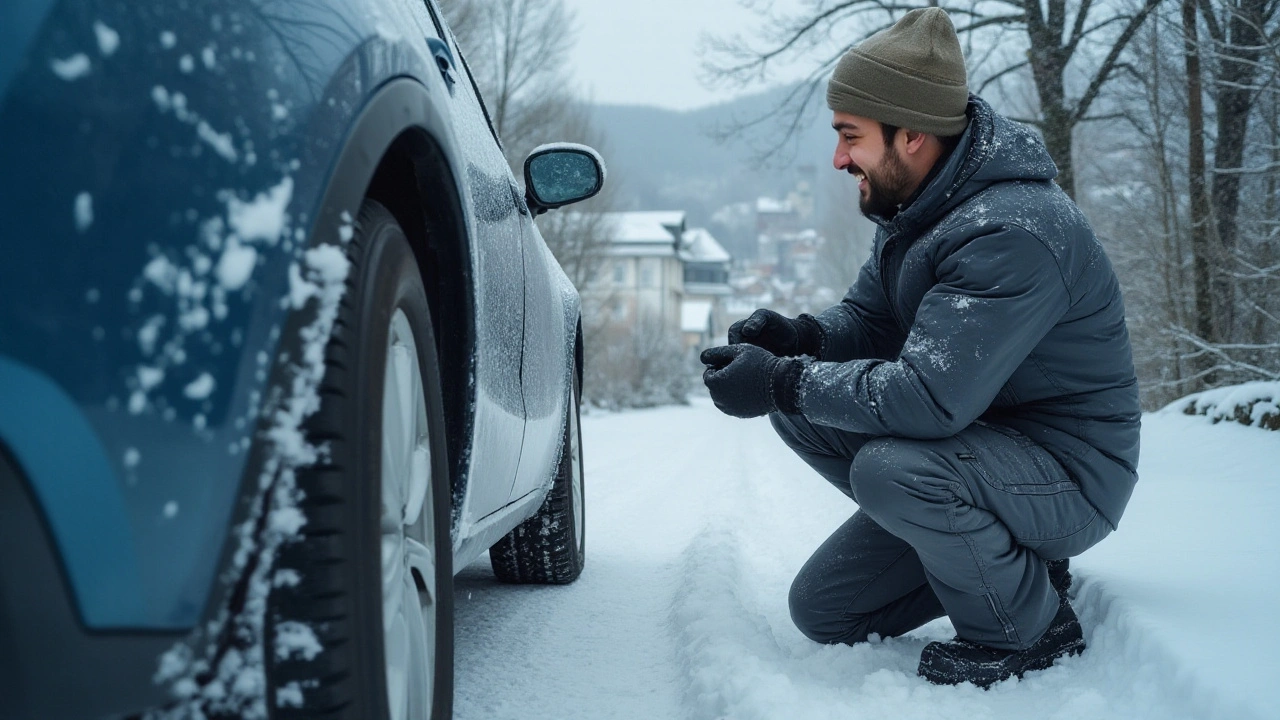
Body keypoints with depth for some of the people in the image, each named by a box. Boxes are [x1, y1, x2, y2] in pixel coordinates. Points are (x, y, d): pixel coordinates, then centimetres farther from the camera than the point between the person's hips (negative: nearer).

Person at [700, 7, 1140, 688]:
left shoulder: (1013, 233, -29)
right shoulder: (917, 208, 1)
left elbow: (929, 398, -35)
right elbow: (867, 315, 11)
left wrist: (783, 381, -27)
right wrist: (798, 339, -12)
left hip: (1070, 476, -8)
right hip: (972, 445, 9)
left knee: (888, 467, -35)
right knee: (821, 610, 2)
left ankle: (1034, 625, -11)